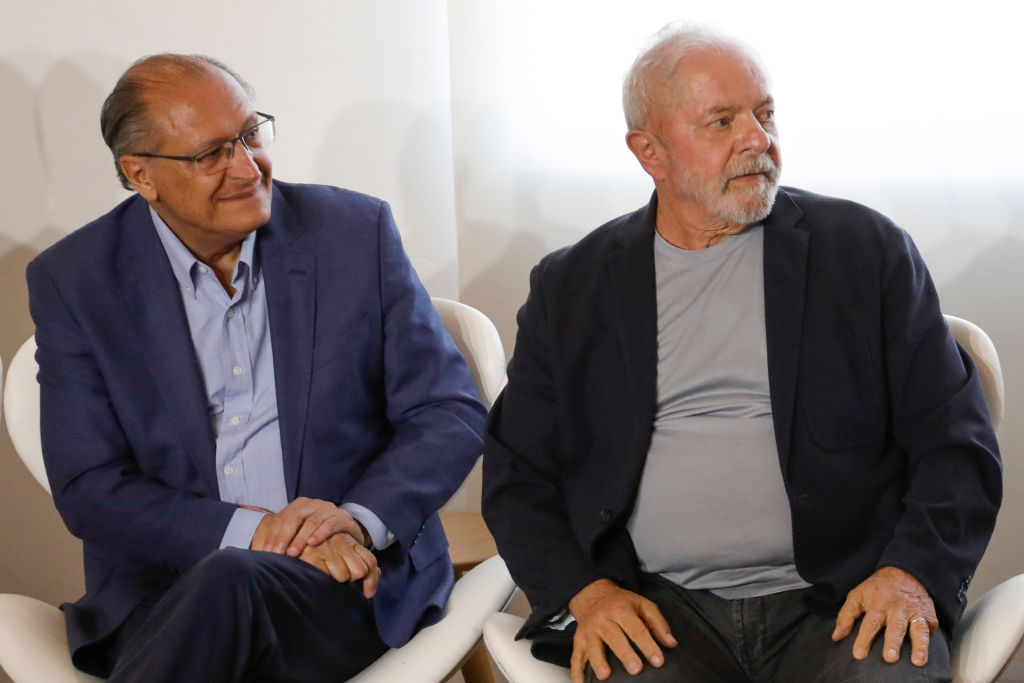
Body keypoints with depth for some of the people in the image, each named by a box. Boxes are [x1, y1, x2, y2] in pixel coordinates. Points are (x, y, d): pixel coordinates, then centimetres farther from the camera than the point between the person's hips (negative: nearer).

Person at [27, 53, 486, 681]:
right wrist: (253, 530, -16)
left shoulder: (358, 232, 3)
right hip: (165, 595, 0)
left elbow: (453, 414, 3)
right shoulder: (74, 280, 2)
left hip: (353, 576, 0)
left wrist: (359, 519, -16)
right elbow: (89, 488, -1)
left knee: (229, 586, -35)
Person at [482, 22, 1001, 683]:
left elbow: (958, 445, 7)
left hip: (840, 600, 0)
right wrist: (584, 592, -5)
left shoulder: (868, 250, 9)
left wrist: (911, 573, -10)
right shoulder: (570, 288, 12)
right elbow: (517, 474, 13)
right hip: (660, 609, 0)